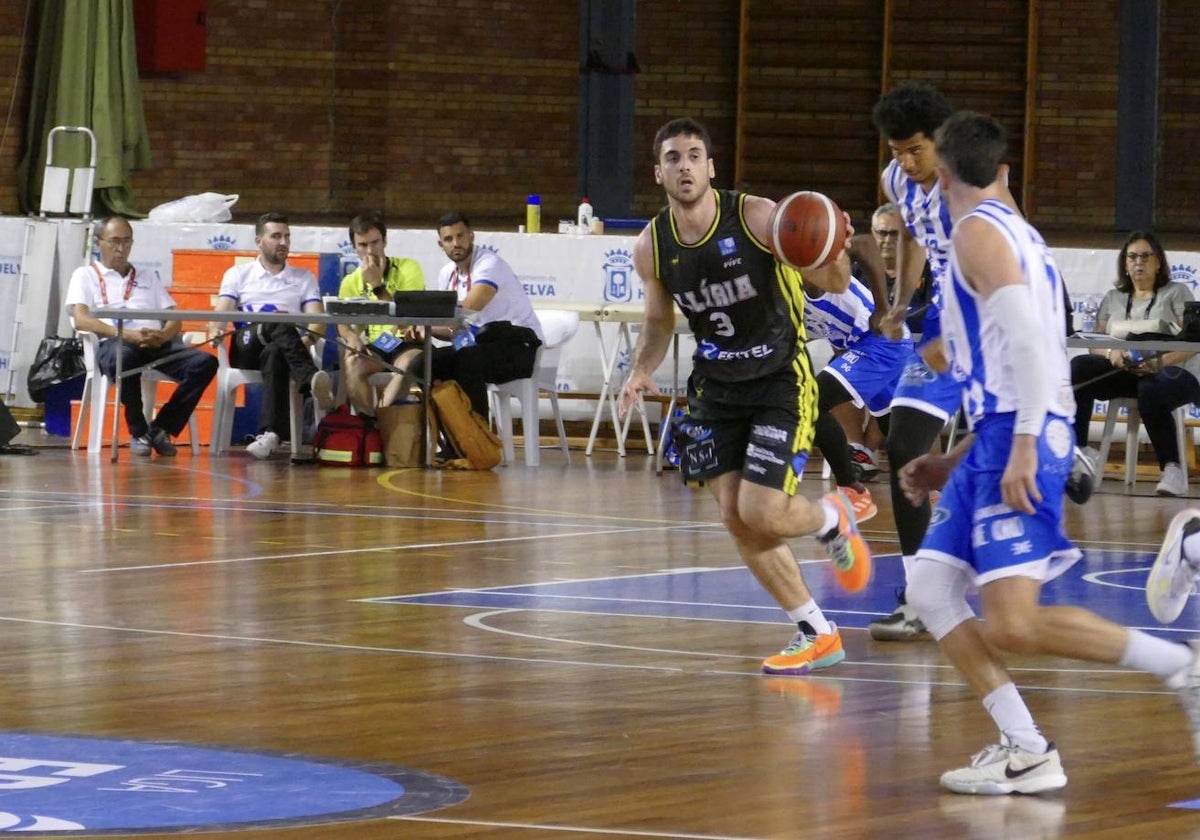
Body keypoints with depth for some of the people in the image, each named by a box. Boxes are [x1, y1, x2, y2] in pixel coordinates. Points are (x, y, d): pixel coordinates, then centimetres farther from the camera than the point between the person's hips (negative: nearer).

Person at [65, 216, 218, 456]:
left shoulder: (149, 276, 31)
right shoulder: (86, 275, 17)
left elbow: (175, 319, 20)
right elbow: (81, 319, -1)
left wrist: (164, 335, -7)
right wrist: (127, 334, -16)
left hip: (158, 345, 4)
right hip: (114, 344, -4)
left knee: (205, 362, -25)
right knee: (122, 358, -43)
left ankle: (161, 429, -14)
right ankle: (138, 432, -21)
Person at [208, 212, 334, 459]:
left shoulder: (304, 278, 23)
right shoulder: (238, 274, 23)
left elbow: (317, 321, 9)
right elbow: (222, 312, 8)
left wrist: (307, 339, -15)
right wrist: (215, 331, -17)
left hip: (282, 348, 1)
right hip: (246, 348, -1)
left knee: (274, 354, -41)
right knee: (277, 321, -37)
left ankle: (269, 433, -60)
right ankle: (311, 379, -62)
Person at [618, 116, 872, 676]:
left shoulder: (757, 217, -18)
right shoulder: (651, 246, -4)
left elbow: (832, 284, -15)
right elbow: (658, 322, 13)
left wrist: (835, 253, -39)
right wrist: (640, 372, -6)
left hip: (780, 381, -5)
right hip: (716, 387, 5)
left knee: (762, 513, -16)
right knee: (735, 519, -1)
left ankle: (832, 519, 20)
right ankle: (817, 636, 13)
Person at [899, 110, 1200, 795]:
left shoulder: (977, 232, -6)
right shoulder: (1019, 233, 23)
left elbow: (1027, 337, -20)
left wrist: (1024, 445, -26)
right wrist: (954, 463, 32)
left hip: (1018, 438, -10)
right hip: (1002, 437, 10)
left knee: (1014, 626, -17)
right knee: (931, 589, 6)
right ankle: (1024, 751, 0)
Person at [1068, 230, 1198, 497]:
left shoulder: (1177, 293, 9)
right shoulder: (1113, 299, 20)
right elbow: (1095, 345, 11)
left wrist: (1161, 361, -23)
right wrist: (1111, 354, -14)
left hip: (1173, 372, -4)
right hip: (1125, 373, 4)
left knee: (1150, 391, -41)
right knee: (1079, 367, -24)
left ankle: (1173, 469, -31)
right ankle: (1077, 450, -33)